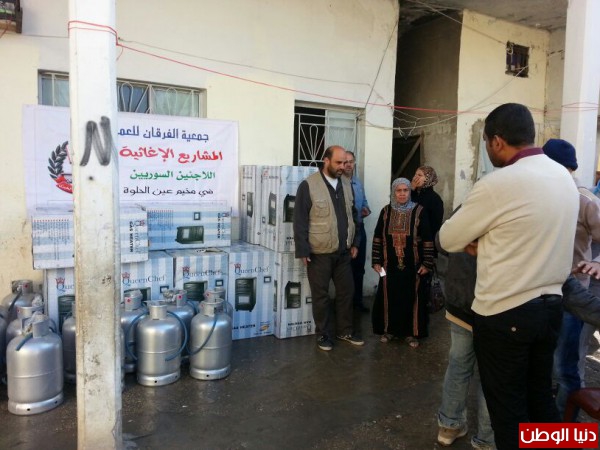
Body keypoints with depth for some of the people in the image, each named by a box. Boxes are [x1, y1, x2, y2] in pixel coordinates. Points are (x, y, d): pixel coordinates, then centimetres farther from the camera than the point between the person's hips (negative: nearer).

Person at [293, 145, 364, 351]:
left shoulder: (346, 184, 7)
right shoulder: (308, 185, -11)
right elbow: (300, 221, -11)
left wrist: (355, 242, 11)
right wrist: (303, 251, -13)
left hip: (344, 251, 5)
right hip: (319, 253, -5)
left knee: (346, 292, 13)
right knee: (321, 295, 8)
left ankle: (345, 331, 30)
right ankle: (324, 334, 24)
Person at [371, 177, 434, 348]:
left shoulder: (418, 211, -5)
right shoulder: (386, 211, 2)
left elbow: (428, 239, -4)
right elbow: (378, 238, 4)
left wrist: (427, 263, -6)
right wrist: (376, 261, 1)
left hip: (412, 265, -1)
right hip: (390, 265, 2)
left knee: (412, 298, 6)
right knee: (389, 297, 8)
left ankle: (411, 332, 20)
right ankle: (389, 329, 25)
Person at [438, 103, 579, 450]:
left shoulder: (498, 184, -20)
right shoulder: (564, 177, 5)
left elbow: (448, 239, -9)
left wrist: (471, 238, 13)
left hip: (504, 314, -7)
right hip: (550, 306, 7)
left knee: (508, 408, 10)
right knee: (541, 397, 22)